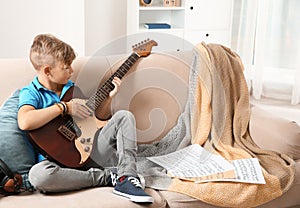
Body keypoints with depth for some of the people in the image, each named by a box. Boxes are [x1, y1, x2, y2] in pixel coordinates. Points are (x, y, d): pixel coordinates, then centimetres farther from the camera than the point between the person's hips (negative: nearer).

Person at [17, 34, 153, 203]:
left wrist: (109, 96, 5)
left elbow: (98, 117, 22)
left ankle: (126, 178, -21)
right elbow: (24, 122, -27)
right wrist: (64, 107, -20)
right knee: (38, 174, -38)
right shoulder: (31, 93, -4)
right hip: (61, 160, -5)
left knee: (124, 116, -3)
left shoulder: (71, 88, 15)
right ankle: (110, 176, -23)